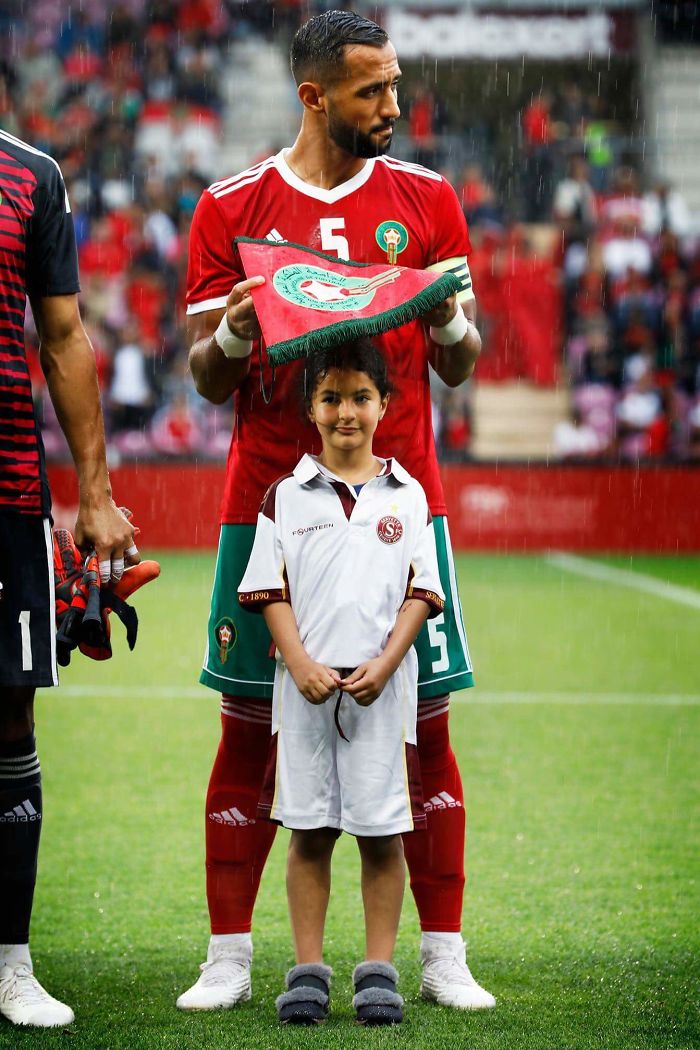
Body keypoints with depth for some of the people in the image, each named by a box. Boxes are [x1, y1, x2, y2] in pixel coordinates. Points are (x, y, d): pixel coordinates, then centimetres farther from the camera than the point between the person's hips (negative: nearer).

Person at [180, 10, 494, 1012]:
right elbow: (207, 378, 5)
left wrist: (449, 321, -13)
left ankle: (444, 958, 7)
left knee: (425, 725, 0)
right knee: (248, 729, 0)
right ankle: (229, 959, 9)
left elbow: (461, 366, 8)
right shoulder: (232, 208, 3)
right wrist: (232, 337, -16)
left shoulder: (425, 199, 7)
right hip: (268, 503, -1)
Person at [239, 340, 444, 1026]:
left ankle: (378, 971, 8)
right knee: (309, 830, 3)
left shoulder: (407, 497, 6)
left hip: (383, 686, 0)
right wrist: (302, 665, -10)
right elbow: (271, 591, 2)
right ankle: (308, 970, 9)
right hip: (304, 684, 0)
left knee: (382, 831, 1)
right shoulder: (287, 496, 6)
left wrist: (383, 666, -9)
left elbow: (419, 593, 3)